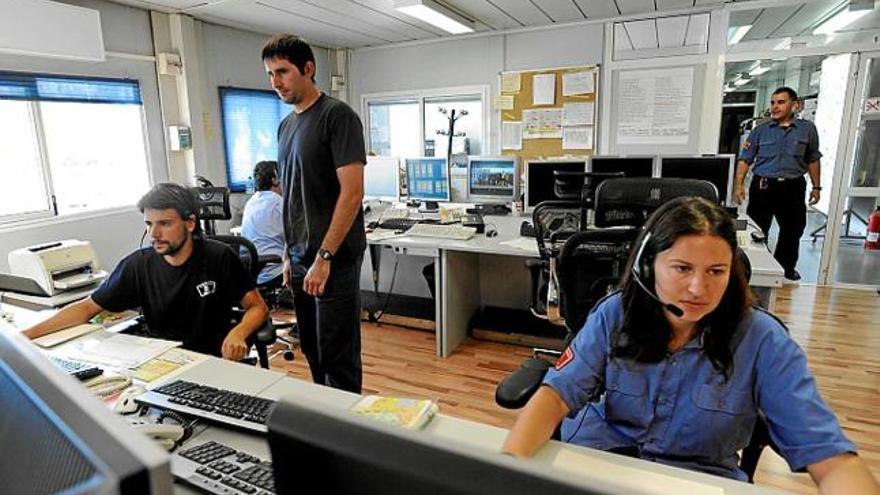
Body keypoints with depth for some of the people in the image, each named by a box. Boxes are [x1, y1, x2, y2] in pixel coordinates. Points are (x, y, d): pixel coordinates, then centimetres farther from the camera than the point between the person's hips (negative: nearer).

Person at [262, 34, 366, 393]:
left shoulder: (337, 116, -9)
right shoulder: (286, 126, 14)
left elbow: (352, 193, -16)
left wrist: (324, 257, -18)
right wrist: (290, 254, 14)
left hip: (334, 259, -7)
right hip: (300, 259, 8)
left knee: (337, 357, 2)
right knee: (312, 350, 16)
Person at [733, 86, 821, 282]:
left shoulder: (807, 129, 5)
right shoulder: (761, 130, 2)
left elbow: (812, 160, 11)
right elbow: (745, 159, -1)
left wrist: (816, 187, 11)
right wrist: (739, 184, -12)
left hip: (793, 188, 2)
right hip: (762, 186, -1)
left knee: (792, 230, 13)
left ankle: (786, 267, 31)